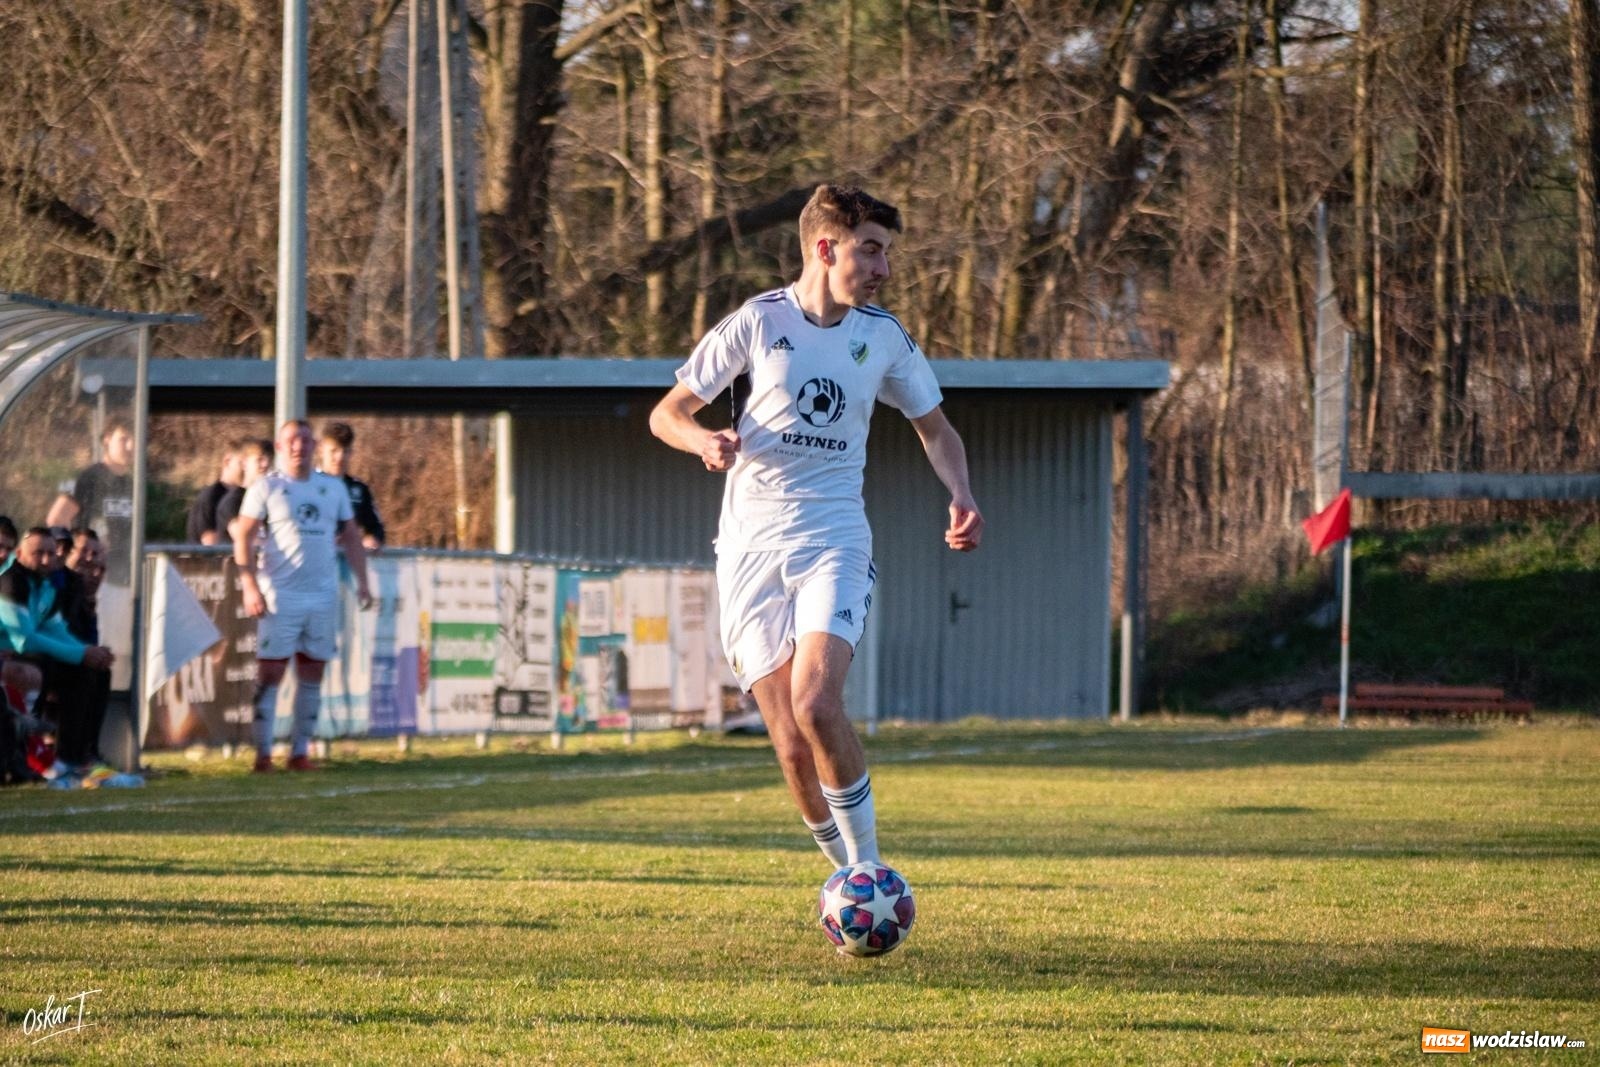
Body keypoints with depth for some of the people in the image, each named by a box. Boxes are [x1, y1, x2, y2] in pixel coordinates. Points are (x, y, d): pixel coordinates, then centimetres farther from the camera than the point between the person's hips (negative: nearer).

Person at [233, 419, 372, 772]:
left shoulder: (333, 488, 13)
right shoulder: (266, 487, 0)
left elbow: (351, 537, 17)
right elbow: (243, 537, -4)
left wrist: (362, 581, 6)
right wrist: (250, 587, -14)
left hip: (323, 595, 4)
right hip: (280, 596, -4)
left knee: (312, 676, 5)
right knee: (270, 673, -8)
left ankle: (300, 752, 10)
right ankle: (262, 753, -6)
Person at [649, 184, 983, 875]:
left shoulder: (885, 337, 7)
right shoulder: (758, 322, 0)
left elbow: (934, 428, 21)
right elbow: (666, 414, 4)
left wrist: (960, 495, 1)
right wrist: (708, 441, -19)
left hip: (834, 540, 0)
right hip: (750, 548, 0)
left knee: (816, 704, -24)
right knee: (792, 748, -6)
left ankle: (867, 864, -11)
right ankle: (849, 873, 13)